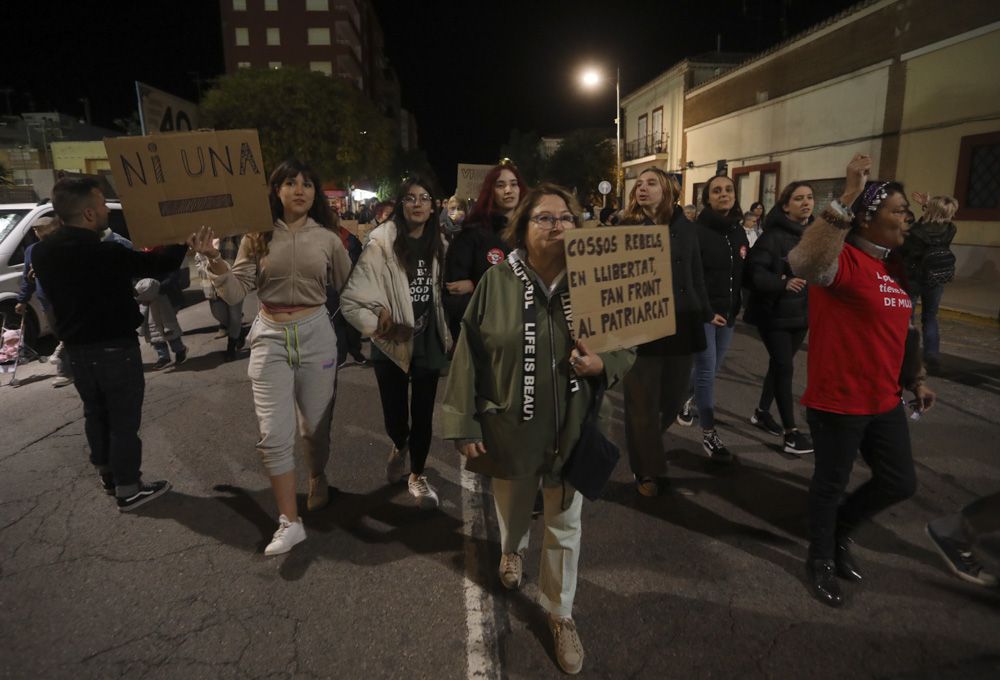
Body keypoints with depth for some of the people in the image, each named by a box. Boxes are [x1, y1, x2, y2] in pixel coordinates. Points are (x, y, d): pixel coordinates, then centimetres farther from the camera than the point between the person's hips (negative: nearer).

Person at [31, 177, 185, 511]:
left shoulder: (43, 252, 2)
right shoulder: (103, 252, -24)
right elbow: (157, 264, -17)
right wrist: (184, 242, -3)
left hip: (76, 346, 8)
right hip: (114, 346, -8)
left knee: (95, 413, 20)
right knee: (124, 418, 2)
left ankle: (107, 475, 34)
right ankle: (128, 489, 9)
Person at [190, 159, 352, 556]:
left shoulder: (327, 238, 2)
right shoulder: (257, 237, 0)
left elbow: (348, 289, 9)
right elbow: (235, 295, -6)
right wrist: (214, 261, -21)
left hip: (316, 334, 1)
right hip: (270, 337, 0)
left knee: (315, 426, 12)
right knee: (274, 434, -3)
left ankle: (318, 479, 42)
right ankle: (289, 522, 8)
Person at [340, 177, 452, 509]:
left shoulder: (437, 245, 6)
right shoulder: (381, 243, -12)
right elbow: (352, 298, -13)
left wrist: (446, 334, 10)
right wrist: (379, 326, -17)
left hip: (429, 341, 3)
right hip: (393, 344, -3)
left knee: (423, 412, 6)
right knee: (395, 412, 8)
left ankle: (417, 475, 28)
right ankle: (399, 447, 44)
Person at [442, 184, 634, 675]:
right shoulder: (496, 281, -10)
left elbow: (625, 349, 3)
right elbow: (469, 356, -8)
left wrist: (601, 365, -20)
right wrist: (464, 426, -9)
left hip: (571, 428, 0)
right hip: (510, 427, 0)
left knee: (564, 526, 13)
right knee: (512, 508, 25)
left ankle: (559, 613, 36)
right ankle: (512, 550, 61)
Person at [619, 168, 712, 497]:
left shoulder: (685, 228, 8)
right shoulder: (625, 229, -1)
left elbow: (696, 276, 12)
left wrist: (704, 315, 13)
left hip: (682, 325, 4)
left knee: (675, 395, 14)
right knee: (642, 402, 4)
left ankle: (648, 442, 42)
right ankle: (647, 470, 19)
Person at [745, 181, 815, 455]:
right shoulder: (773, 235, -13)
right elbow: (755, 271, -20)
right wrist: (783, 283, -34)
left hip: (801, 312, 7)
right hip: (774, 313, -6)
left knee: (779, 364, 15)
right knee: (785, 367, -5)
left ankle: (761, 412, 32)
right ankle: (790, 431, 3)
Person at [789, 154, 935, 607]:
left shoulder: (893, 264, 10)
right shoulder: (842, 259, -18)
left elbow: (900, 328, 20)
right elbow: (803, 263, -44)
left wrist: (916, 379, 21)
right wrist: (848, 195, -41)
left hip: (884, 401, 9)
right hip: (837, 401, -8)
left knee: (900, 482, 18)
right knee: (831, 483, 9)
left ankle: (840, 530, 42)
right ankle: (821, 560, 32)